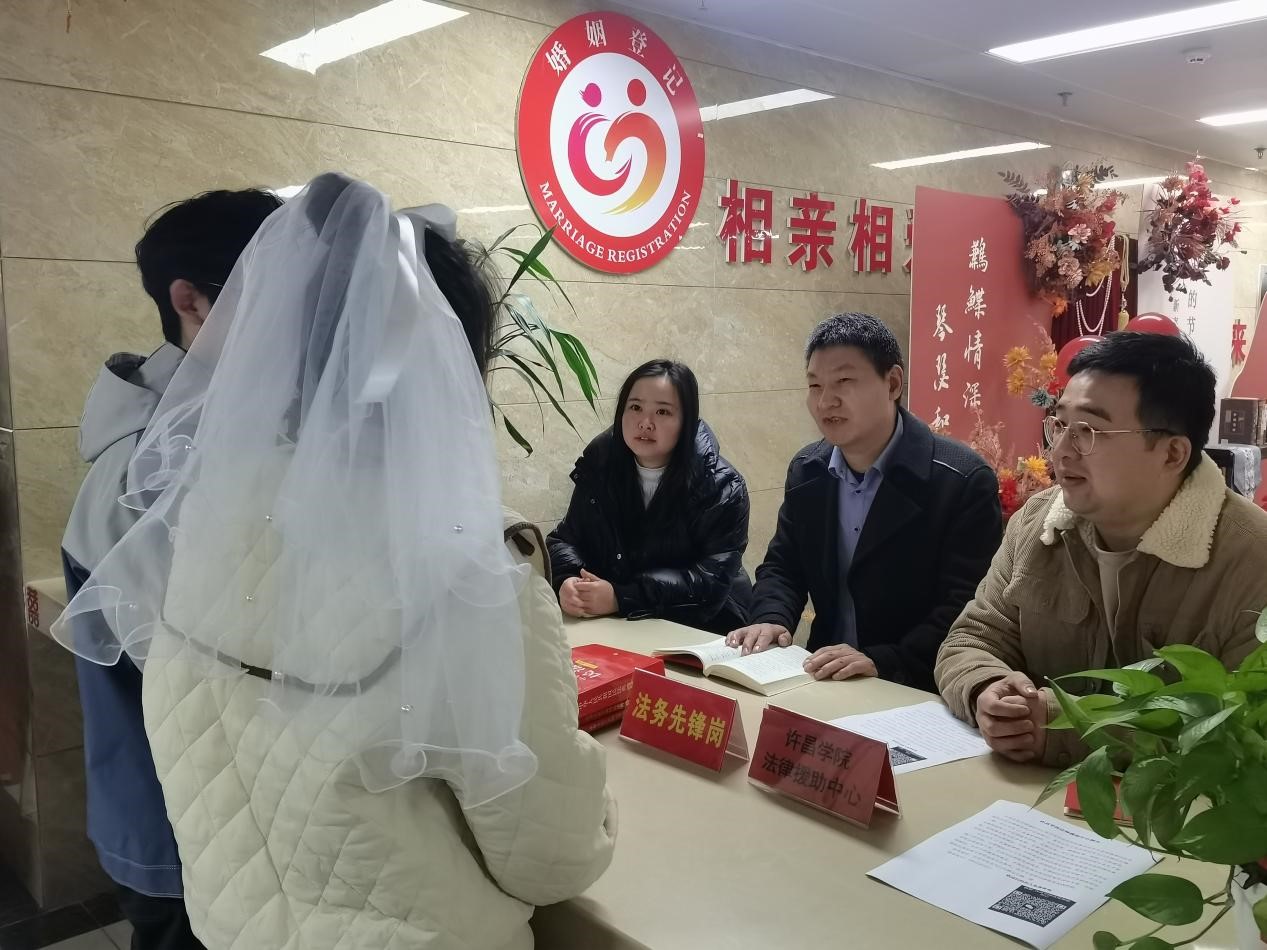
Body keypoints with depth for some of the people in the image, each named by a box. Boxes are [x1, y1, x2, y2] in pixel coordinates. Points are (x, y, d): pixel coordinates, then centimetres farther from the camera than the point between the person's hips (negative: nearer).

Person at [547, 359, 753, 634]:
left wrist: (622, 597, -28)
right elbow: (566, 538, 4)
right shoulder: (600, 464, 2)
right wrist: (568, 581, -20)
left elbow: (713, 578, -19)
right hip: (613, 624, 4)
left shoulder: (721, 487, -11)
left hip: (702, 629, -3)